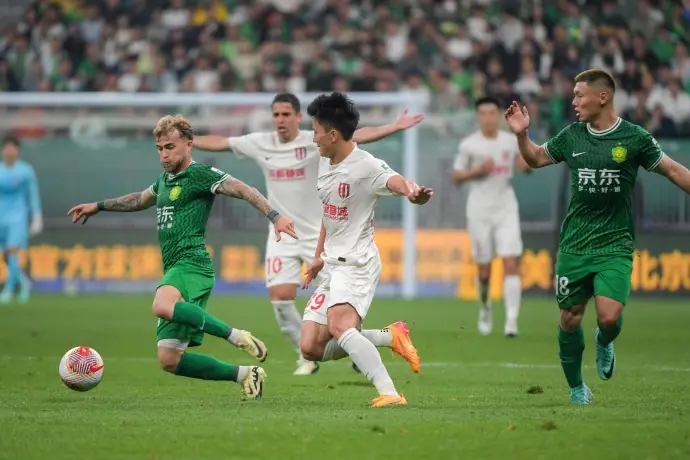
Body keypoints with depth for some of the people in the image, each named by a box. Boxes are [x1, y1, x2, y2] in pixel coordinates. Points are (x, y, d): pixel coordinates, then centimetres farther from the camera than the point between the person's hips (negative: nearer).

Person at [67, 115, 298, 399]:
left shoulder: (200, 174, -2)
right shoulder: (165, 179, 23)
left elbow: (244, 191, -11)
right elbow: (141, 200, 43)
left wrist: (274, 216, -25)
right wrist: (98, 206, 48)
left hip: (192, 262, -9)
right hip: (174, 269, 9)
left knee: (162, 305, -41)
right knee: (169, 360, -1)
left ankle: (236, 336, -32)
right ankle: (244, 374, 10)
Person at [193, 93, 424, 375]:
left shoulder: (315, 141, -10)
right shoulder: (259, 143, 0)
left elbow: (357, 137, -20)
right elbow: (217, 143, 9)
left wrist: (395, 127, -30)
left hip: (318, 233, -3)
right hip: (282, 236, 3)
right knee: (280, 297, -8)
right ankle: (308, 357, 9)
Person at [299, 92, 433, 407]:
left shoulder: (365, 166, -16)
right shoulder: (325, 163, 11)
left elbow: (393, 180, -38)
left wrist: (410, 191, -60)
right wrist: (318, 258, 30)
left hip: (357, 263, -9)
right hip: (333, 264, 9)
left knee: (338, 325, -34)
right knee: (311, 348, 4)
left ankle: (390, 394, -37)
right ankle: (391, 337, 15)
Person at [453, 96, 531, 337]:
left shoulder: (511, 141, 4)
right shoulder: (469, 144, -1)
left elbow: (526, 166, 16)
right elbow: (457, 176, 1)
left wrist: (526, 165, -8)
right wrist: (478, 171, -15)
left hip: (506, 209, 1)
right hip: (479, 211, -1)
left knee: (511, 263, -13)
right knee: (484, 269, 4)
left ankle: (512, 320, -16)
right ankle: (485, 307, 33)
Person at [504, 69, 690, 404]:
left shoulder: (633, 138, -6)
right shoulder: (571, 136, 4)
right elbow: (536, 158, 19)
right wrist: (521, 135, 2)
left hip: (615, 245, -3)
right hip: (574, 246, 3)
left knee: (609, 316, -18)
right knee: (570, 317, 6)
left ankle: (604, 343, 19)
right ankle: (576, 386, 26)